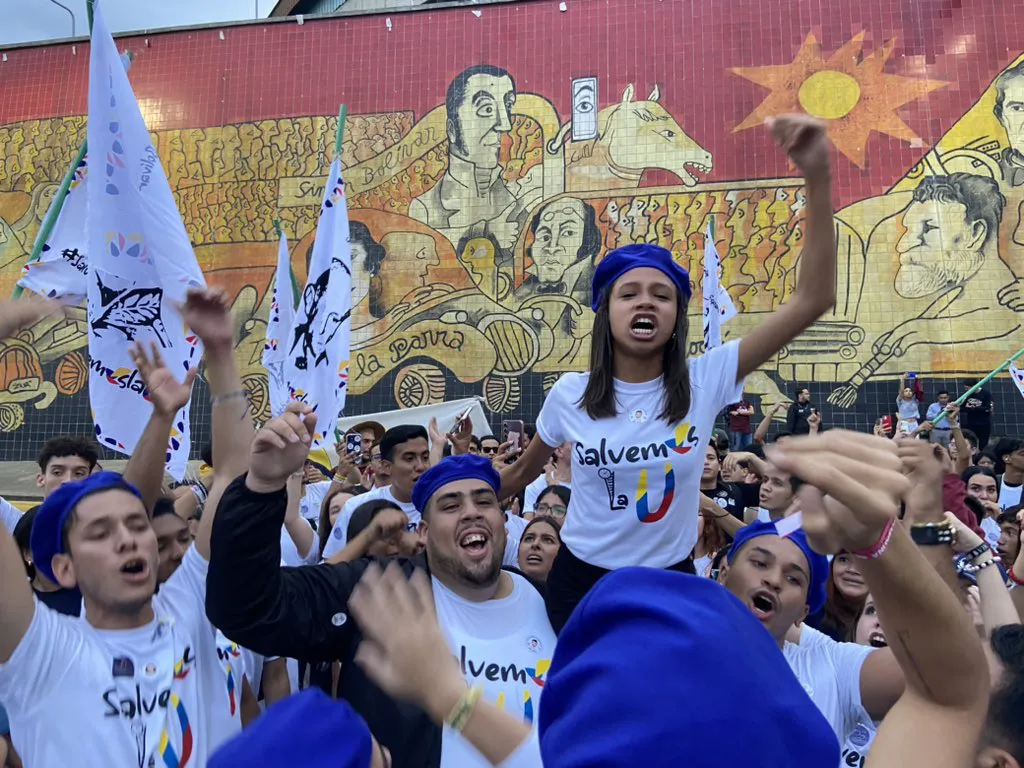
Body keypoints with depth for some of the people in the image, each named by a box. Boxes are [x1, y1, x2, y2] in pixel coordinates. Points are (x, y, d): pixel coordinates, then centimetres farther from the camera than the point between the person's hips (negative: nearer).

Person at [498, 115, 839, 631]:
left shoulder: (705, 381, -15)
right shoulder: (570, 393, -11)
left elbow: (812, 302, -22)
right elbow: (522, 473, 8)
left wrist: (818, 177, -30)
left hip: (670, 583, 0)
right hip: (580, 580, 0)